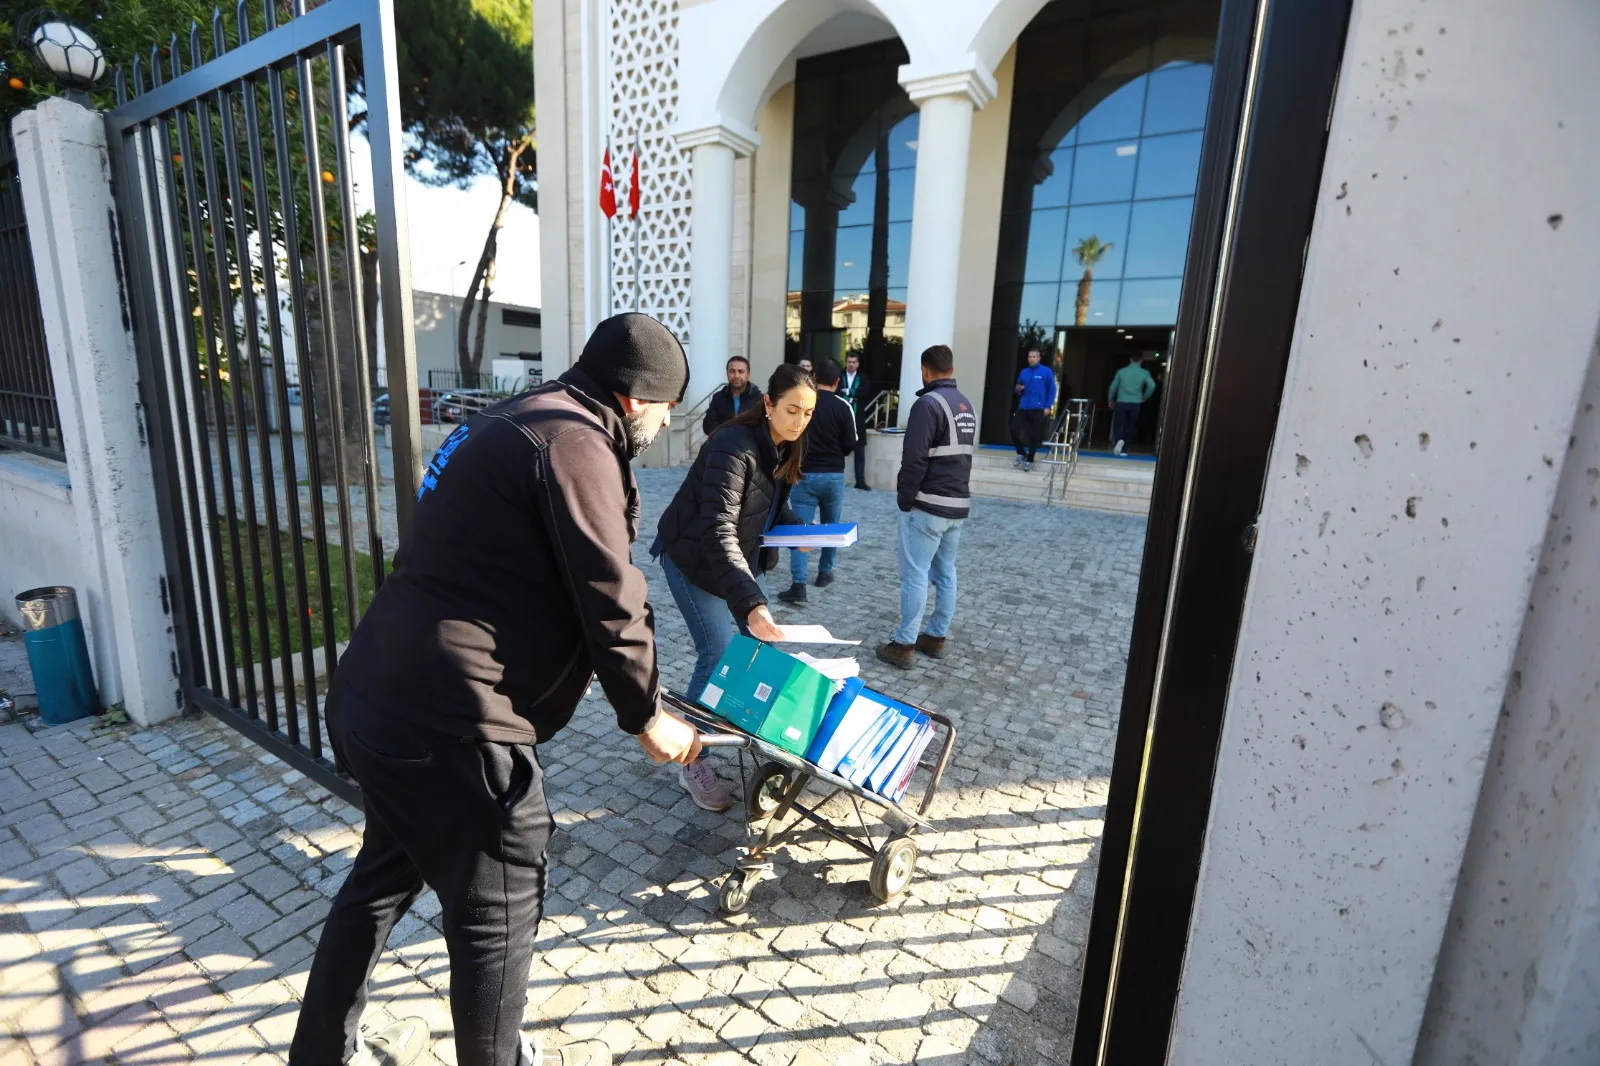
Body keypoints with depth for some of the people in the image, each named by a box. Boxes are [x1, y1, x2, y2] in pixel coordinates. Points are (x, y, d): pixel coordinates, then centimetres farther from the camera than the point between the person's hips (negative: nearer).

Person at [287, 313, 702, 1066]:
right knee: (496, 909, 12)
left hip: (376, 695, 10)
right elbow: (609, 601, -16)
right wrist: (646, 715, 0)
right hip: (449, 720, -10)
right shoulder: (574, 441, -16)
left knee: (388, 870, 29)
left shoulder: (517, 421, 15)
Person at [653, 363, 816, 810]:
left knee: (759, 642, 12)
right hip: (694, 556, -8)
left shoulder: (785, 446, -3)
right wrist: (750, 601, -49)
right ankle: (692, 763, 6)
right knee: (717, 655, -10)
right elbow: (718, 533, -38)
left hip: (741, 555, 8)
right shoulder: (733, 447, -30)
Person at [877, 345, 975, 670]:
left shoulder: (928, 403, -13)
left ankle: (904, 645, 1)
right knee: (946, 573, 12)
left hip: (928, 505, -8)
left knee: (915, 574, -4)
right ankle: (936, 638, 21)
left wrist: (905, 499, -10)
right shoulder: (967, 405, 14)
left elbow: (914, 460, -18)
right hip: (958, 504, 8)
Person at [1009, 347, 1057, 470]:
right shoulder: (1024, 372, 12)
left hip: (1038, 409, -4)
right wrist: (1018, 389, -5)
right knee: (1013, 430, -5)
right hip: (1023, 408, 4)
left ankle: (1029, 460, 17)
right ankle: (1021, 453, 19)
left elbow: (1052, 390, -2)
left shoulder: (1046, 371, -1)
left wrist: (1047, 407, -10)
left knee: (1034, 436, 2)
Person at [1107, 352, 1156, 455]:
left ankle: (1118, 440, -26)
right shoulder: (1144, 373, 2)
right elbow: (1152, 385, -11)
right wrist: (1145, 397, 7)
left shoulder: (1122, 371, 3)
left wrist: (1111, 400, 20)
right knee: (1129, 426, 12)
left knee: (1118, 425, 4)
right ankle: (1123, 449, 11)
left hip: (1121, 402, -1)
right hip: (1135, 403, 1)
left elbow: (1113, 387, 6)